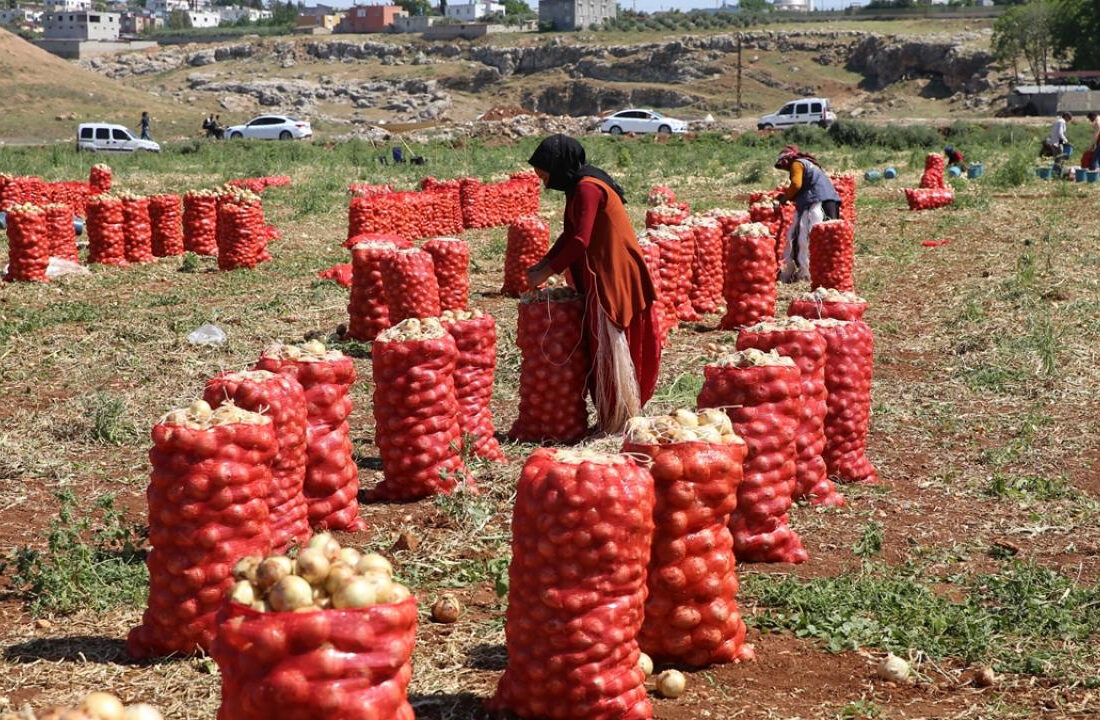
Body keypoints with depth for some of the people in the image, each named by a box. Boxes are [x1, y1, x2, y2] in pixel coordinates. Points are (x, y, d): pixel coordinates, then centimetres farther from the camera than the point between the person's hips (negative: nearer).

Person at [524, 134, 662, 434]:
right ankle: (614, 415, 21)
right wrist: (543, 263, 6)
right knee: (600, 344, 13)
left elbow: (580, 241, -23)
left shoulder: (587, 188, -18)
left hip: (611, 274, -10)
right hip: (598, 273, 10)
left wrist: (548, 272, -15)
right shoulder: (578, 186, 12)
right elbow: (570, 234, 16)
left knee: (609, 346, -3)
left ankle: (617, 419, 5)